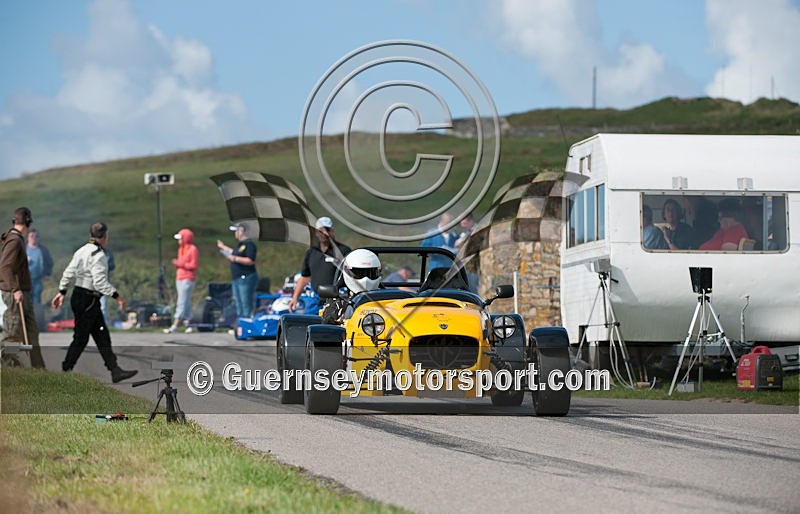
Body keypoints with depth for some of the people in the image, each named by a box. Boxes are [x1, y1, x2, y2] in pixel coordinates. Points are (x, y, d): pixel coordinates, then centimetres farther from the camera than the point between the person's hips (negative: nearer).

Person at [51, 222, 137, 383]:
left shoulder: (82, 251, 11)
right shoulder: (98, 255, -17)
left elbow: (69, 273, 14)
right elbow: (100, 282, -23)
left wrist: (62, 292, 20)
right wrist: (116, 296, -20)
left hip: (78, 297, 10)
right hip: (88, 300, -10)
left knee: (102, 336, 9)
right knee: (81, 338, -2)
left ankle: (115, 371, 9)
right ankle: (66, 371, 3)